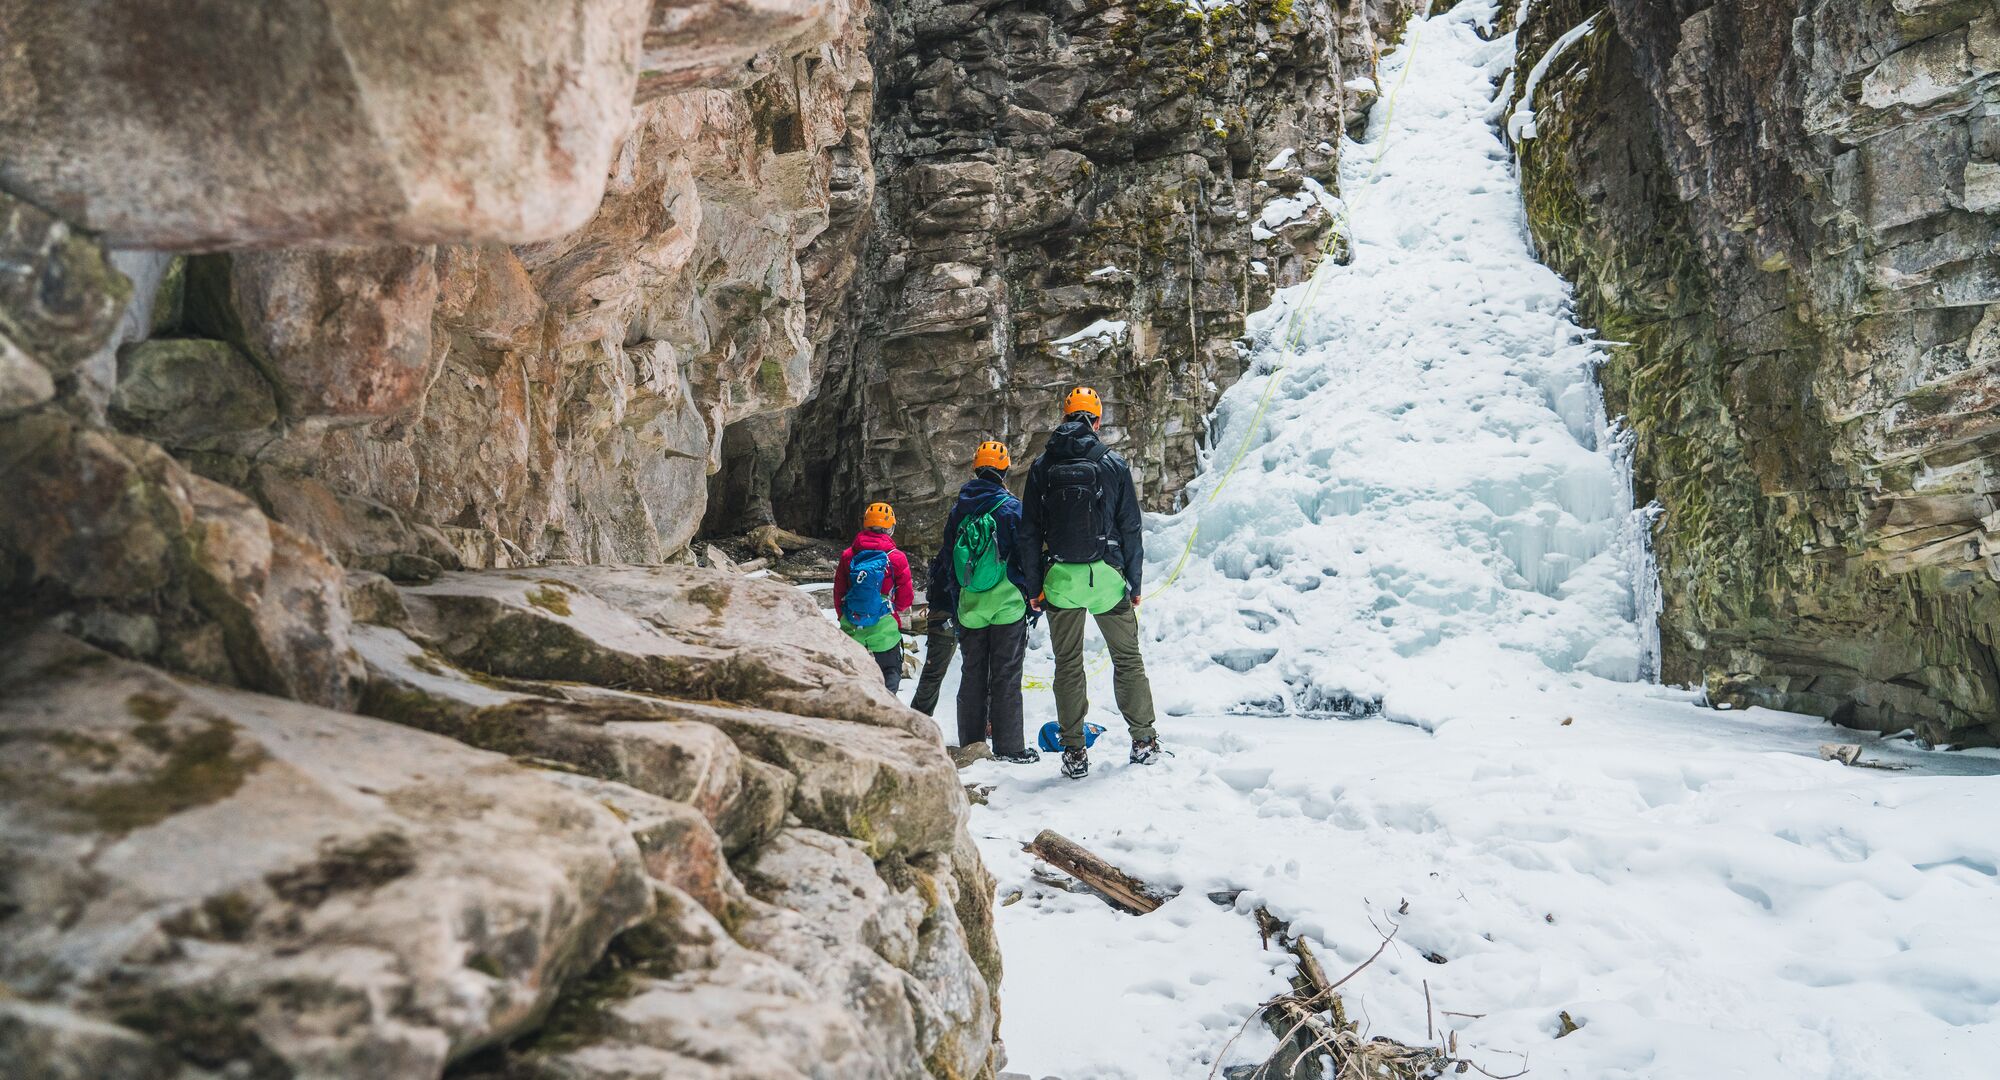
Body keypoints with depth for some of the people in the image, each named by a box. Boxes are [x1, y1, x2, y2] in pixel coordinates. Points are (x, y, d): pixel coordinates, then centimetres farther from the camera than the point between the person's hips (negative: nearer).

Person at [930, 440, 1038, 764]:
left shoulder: (959, 511, 7)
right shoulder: (1012, 508, -7)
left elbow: (943, 561, 13)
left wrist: (939, 604, 21)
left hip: (968, 609, 4)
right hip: (1007, 607, -4)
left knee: (972, 674, 13)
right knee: (1006, 677, 0)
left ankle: (971, 741, 17)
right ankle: (1009, 746, 1)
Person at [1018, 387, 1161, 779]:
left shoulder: (1042, 467, 3)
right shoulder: (1114, 464, 0)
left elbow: (1030, 532, 3)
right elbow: (1130, 529, 1)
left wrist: (1034, 586, 8)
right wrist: (1135, 583, 8)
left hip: (1060, 579, 1)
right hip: (1107, 577, -1)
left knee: (1068, 665, 8)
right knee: (1128, 658, 12)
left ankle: (1074, 753, 8)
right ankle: (1143, 740, 14)